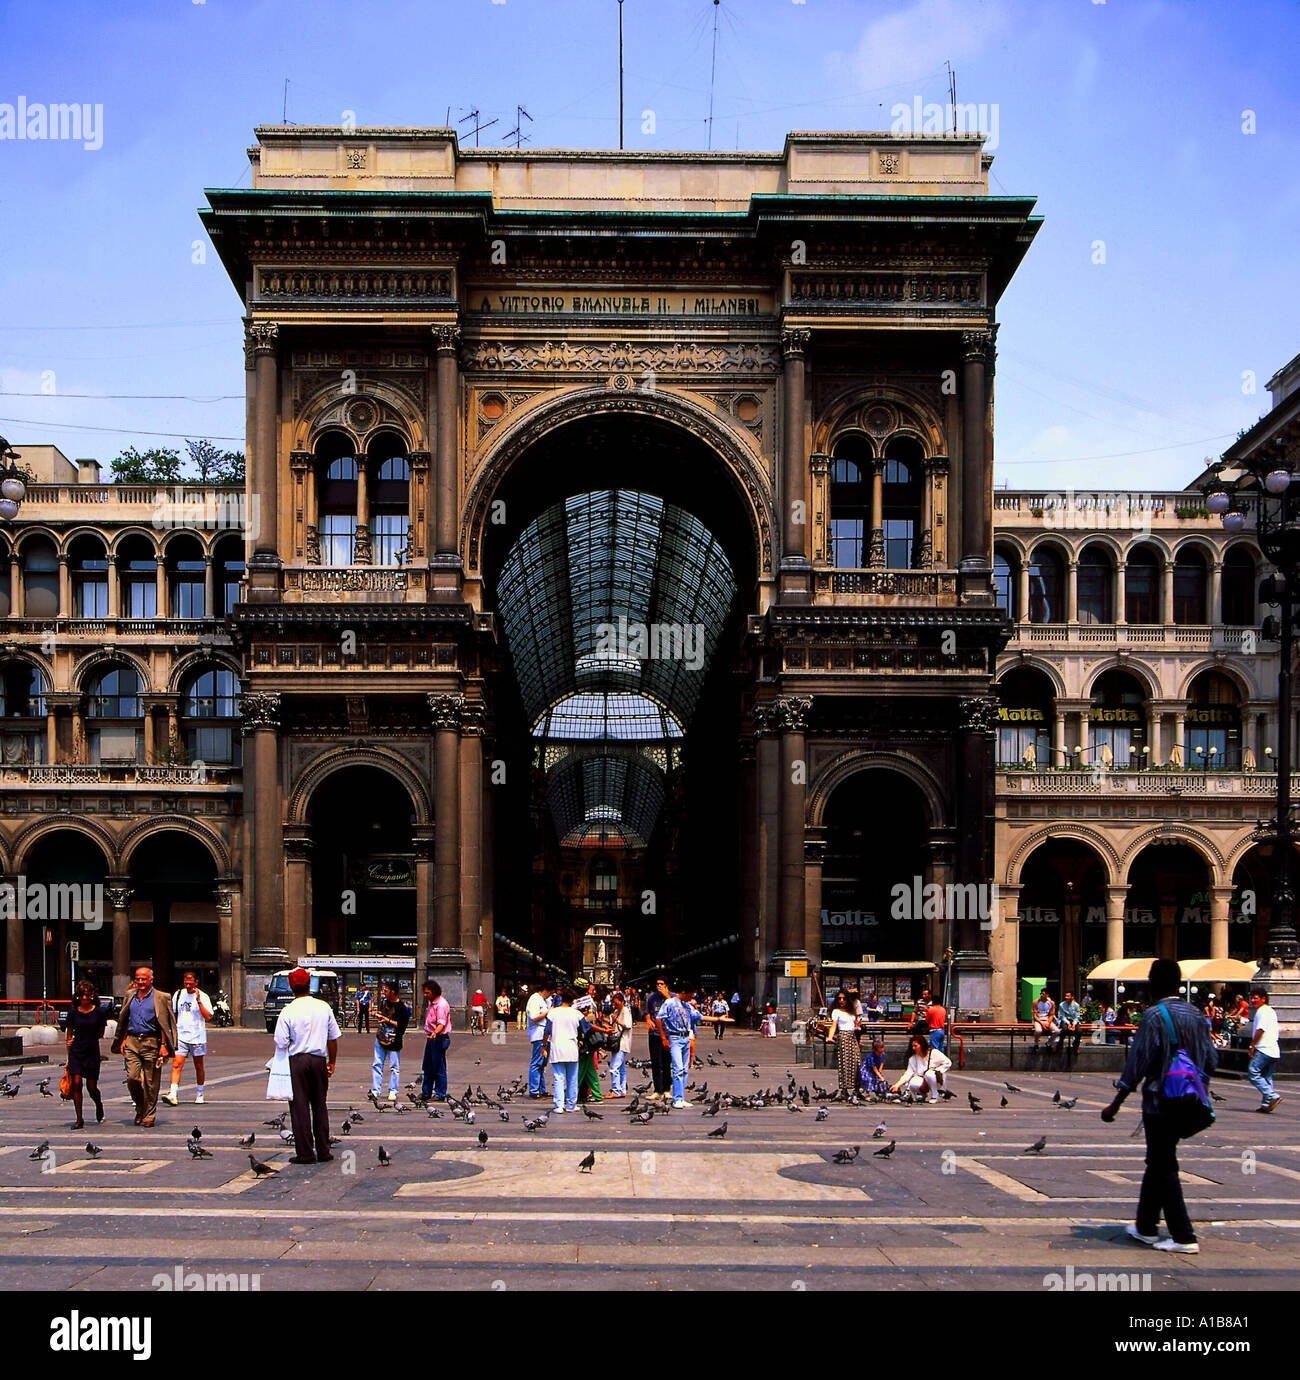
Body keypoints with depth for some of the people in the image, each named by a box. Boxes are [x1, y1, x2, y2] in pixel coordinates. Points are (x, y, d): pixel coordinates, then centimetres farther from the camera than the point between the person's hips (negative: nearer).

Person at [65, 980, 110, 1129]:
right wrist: (68, 1056, 6)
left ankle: (99, 1105, 35)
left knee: (91, 1088, 2)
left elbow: (100, 1034, 7)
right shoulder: (73, 1013, 2)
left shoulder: (99, 1012, -4)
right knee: (76, 1084, -9)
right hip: (75, 1052, 1)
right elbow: (69, 1037, 9)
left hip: (92, 1052, -1)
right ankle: (79, 1119, 1)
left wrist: (87, 1039, 2)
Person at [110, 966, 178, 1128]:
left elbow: (164, 1024, -2)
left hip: (151, 1042, -3)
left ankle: (149, 1116, 10)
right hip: (132, 1041, 3)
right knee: (132, 1078, -5)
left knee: (151, 1082, 0)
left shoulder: (160, 998, 0)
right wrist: (123, 1040, 11)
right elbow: (125, 1021, 20)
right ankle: (140, 1109, 17)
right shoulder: (130, 996, 13)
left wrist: (163, 1044, -9)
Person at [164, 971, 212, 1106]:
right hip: (180, 1036, 2)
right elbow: (172, 1013, 20)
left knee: (199, 1066, 9)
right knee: (176, 1064, -12)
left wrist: (198, 1001, -21)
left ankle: (199, 1094, 23)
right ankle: (173, 1095, -20)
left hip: (197, 1037, -2)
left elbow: (208, 1017, -14)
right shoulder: (178, 994, 8)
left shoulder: (203, 997, -4)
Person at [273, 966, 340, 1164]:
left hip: (297, 1060, -3)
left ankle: (305, 1153, 2)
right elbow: (333, 1038, 7)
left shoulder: (288, 1011, -9)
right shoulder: (324, 1007, 2)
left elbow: (281, 1044, -9)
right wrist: (331, 1062, 17)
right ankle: (323, 1151, 15)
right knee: (319, 1106, 12)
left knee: (300, 1107, 2)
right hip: (319, 1059, 3)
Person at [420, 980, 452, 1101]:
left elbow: (441, 1023, -26)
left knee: (439, 1068, -4)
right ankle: (426, 1092, 24)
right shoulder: (431, 1002, 14)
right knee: (427, 1066, 14)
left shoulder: (441, 1004, -17)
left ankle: (440, 1094, 3)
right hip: (431, 1037, 10)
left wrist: (435, 1033, -42)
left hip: (439, 1038, -10)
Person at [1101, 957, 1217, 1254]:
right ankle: (1145, 1226, 27)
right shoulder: (1195, 1014, 7)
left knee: (1164, 1167, 1)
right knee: (1158, 1163, 18)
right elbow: (1210, 1060, 11)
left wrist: (1116, 1103, -9)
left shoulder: (1154, 1015, -15)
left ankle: (1184, 1237, 0)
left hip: (1159, 1102, -7)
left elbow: (1138, 1062, -15)